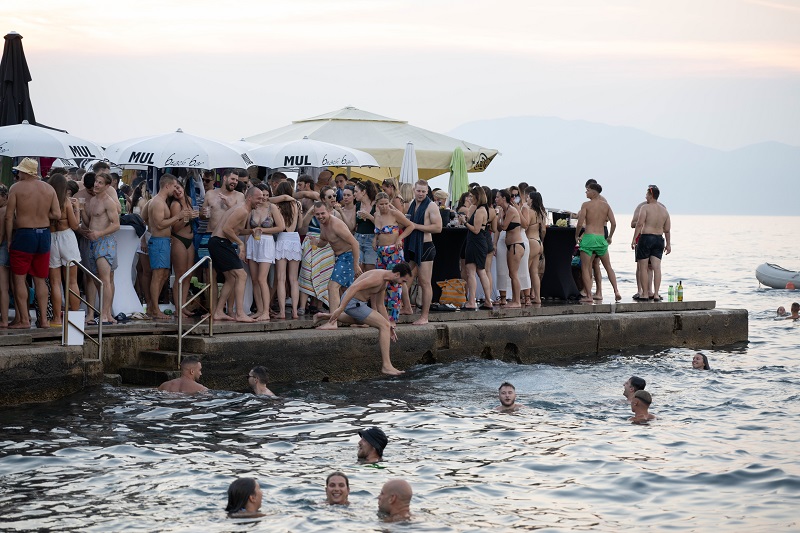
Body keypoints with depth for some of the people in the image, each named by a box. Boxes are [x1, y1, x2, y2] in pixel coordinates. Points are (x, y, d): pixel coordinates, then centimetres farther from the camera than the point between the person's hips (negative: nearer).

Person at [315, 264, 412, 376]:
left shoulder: (384, 282, 9)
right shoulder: (378, 278, -23)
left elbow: (380, 305, 19)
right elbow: (354, 287, -31)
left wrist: (390, 326, 17)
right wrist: (340, 308, -35)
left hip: (358, 302, 11)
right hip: (353, 303, -11)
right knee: (384, 326, -17)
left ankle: (328, 316, 41)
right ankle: (386, 365, -19)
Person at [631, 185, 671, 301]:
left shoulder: (645, 207, -6)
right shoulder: (664, 210, 11)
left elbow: (639, 224, -15)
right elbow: (667, 229, 12)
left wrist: (634, 239, -14)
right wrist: (668, 244, 19)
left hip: (646, 238, -5)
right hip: (659, 239, 5)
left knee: (643, 267, 2)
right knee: (657, 267, 0)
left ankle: (644, 294, 3)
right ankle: (656, 294, -5)